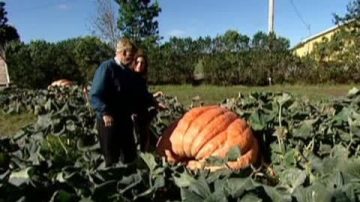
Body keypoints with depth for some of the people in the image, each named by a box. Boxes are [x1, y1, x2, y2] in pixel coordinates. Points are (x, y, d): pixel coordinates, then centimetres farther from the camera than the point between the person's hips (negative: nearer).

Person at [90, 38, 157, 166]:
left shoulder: (129, 73, 13)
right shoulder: (106, 68, -11)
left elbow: (138, 95, 18)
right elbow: (95, 95, -19)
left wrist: (149, 105, 5)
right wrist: (105, 113, -30)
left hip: (125, 120, 8)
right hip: (108, 120, -7)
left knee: (130, 157, 16)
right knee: (112, 159, 4)